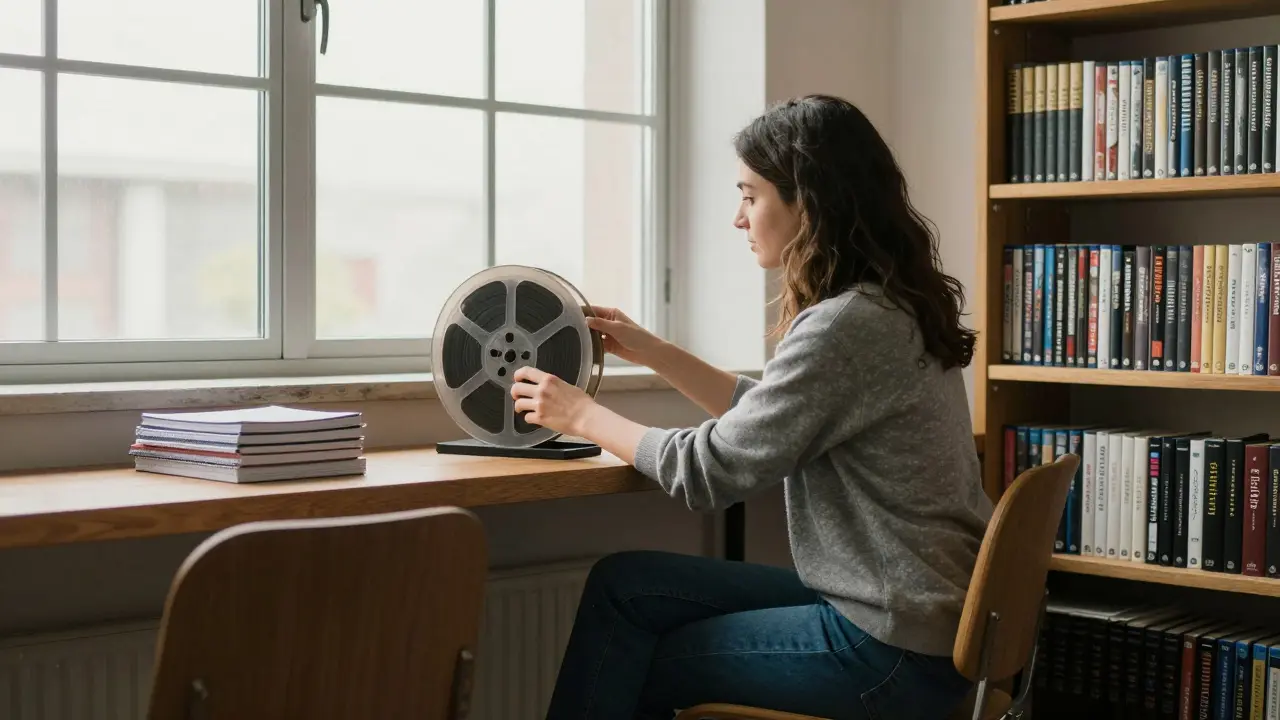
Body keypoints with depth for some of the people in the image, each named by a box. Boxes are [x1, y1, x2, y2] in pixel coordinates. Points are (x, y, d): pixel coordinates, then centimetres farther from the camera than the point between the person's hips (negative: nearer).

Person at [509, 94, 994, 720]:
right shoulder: (888, 306, 8)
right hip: (910, 610, 9)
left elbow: (709, 471, -16)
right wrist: (653, 353, 17)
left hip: (893, 648, -9)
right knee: (624, 585, 8)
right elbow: (765, 420, 20)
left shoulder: (846, 325, -21)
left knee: (633, 666, 5)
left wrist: (585, 415, -1)